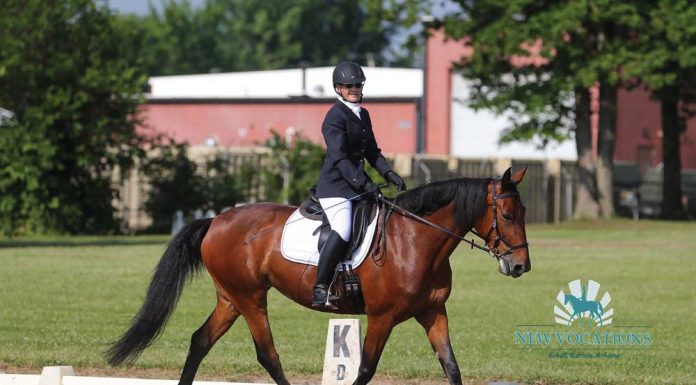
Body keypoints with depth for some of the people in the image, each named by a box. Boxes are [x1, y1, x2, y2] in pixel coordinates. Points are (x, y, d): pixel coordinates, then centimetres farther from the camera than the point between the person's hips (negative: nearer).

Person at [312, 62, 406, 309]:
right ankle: (320, 289, -24)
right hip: (335, 186, -9)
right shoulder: (335, 116, -11)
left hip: (358, 185, 9)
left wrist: (389, 174, 4)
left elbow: (372, 152, 20)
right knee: (342, 231, -26)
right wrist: (362, 183, -26)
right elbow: (339, 157, -19)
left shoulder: (363, 115, 16)